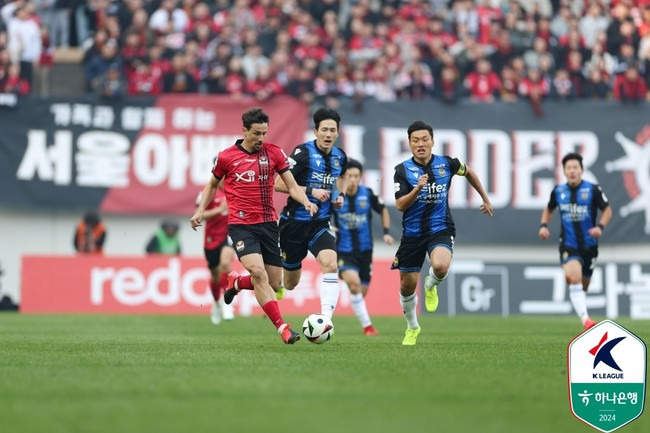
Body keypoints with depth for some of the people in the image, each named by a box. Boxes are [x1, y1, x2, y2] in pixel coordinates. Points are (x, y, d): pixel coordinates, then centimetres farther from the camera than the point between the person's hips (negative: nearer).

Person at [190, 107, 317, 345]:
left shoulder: (274, 153, 4)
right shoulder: (226, 156, 1)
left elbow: (292, 186, 4)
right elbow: (212, 184, 18)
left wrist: (306, 202, -16)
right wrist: (200, 210, 7)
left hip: (268, 223, 3)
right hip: (241, 225, -3)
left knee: (274, 284, 3)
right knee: (258, 273, -24)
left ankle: (236, 282, 35)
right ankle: (282, 327, -24)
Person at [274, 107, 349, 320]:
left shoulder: (340, 157, 4)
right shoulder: (303, 152, -14)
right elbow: (279, 184, -16)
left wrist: (340, 195, 7)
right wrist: (310, 191, -22)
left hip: (320, 223, 4)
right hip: (295, 222, -4)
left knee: (330, 264, -26)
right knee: (290, 283, 9)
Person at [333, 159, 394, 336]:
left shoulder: (368, 194, -5)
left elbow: (383, 211, 12)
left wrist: (387, 232, 0)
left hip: (365, 250, 3)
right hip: (344, 250, -3)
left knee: (362, 291, 9)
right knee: (354, 283, -26)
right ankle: (367, 325, -20)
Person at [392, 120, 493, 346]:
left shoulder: (447, 164, -4)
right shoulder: (403, 170, -7)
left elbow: (468, 172, 18)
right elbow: (400, 205, -14)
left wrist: (485, 199, 25)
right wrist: (417, 189, -31)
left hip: (440, 229, -1)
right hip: (412, 233, 1)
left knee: (440, 267, -32)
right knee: (407, 285, 7)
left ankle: (431, 286, 7)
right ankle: (412, 327, 35)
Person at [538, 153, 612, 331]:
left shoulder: (593, 190, -6)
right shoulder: (558, 191, 0)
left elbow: (607, 210, 2)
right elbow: (549, 209, 19)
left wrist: (600, 226, -16)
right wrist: (543, 225, 2)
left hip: (589, 245, 1)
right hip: (568, 245, -1)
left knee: (583, 286, 12)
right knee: (574, 278, -25)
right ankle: (586, 320, -34)